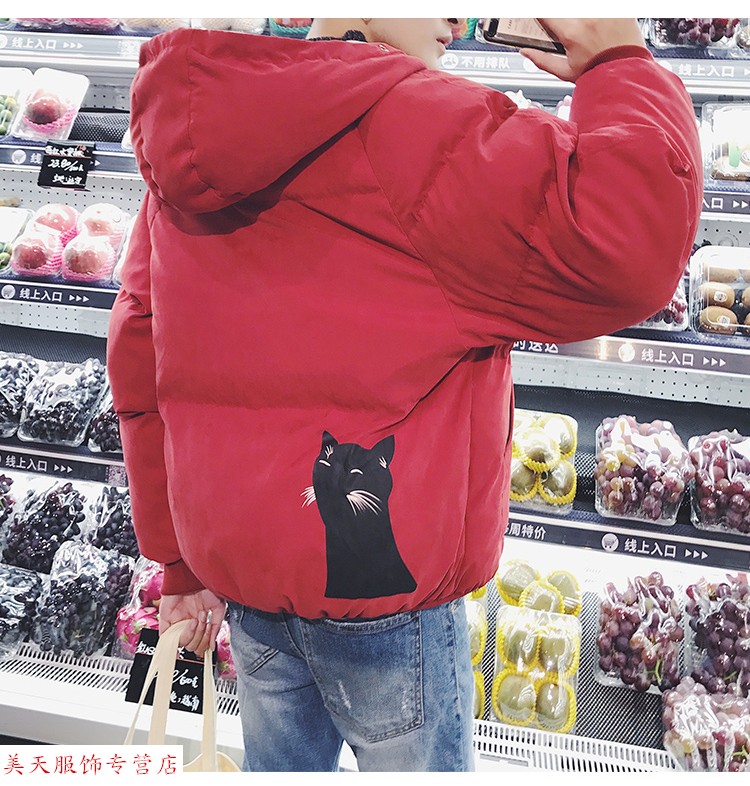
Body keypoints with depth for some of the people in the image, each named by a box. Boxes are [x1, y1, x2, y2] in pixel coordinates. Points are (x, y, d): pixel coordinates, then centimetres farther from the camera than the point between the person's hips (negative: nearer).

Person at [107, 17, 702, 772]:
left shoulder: (186, 162, 6)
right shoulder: (410, 126, -18)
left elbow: (139, 371, 8)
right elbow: (624, 244, -25)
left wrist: (181, 562, 16)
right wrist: (622, 63, -6)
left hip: (237, 563, 7)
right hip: (380, 574, -6)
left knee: (279, 763, 26)